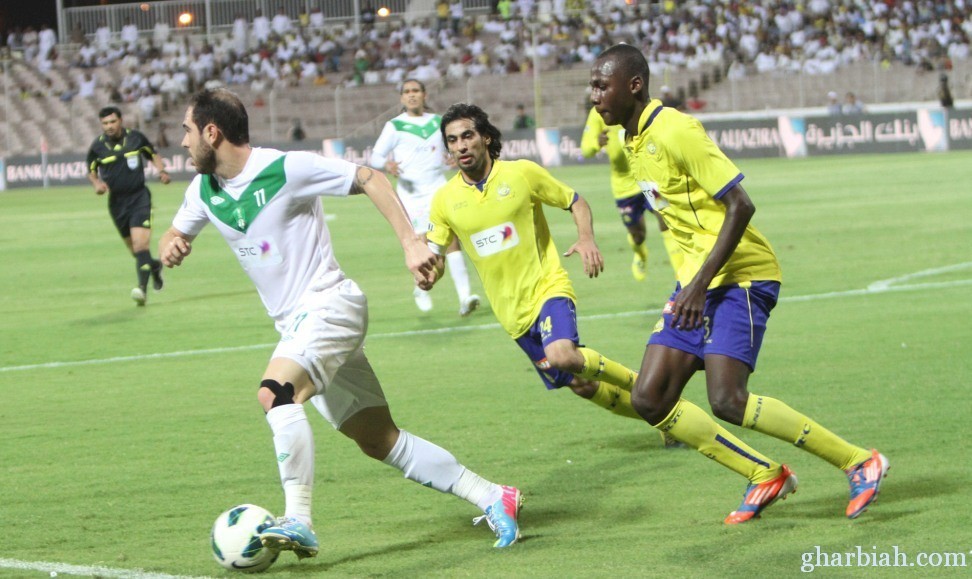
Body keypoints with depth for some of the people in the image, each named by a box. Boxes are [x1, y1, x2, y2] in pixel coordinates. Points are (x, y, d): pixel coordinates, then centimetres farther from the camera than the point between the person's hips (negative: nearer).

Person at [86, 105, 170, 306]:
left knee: (140, 242, -19)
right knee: (134, 248, 9)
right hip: (116, 201, 3)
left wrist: (161, 170, -4)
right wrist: (96, 183, -9)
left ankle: (142, 288, -24)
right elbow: (91, 172, 12)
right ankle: (154, 266, 40)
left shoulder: (136, 138, -2)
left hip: (139, 197, -3)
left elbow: (153, 155, 14)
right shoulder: (97, 147, -1)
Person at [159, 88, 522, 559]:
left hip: (328, 304, -8)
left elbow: (368, 179, -11)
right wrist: (170, 247, -4)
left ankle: (298, 521, -31)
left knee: (275, 392, -31)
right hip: (295, 325, 8)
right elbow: (174, 235, 21)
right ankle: (492, 498, 13)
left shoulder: (285, 168, -16)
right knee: (379, 440, 7)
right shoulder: (204, 190, 6)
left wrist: (410, 242, -19)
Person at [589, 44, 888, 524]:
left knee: (727, 400, -20)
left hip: (740, 276, -9)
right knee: (649, 399, -1)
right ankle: (764, 476, 8)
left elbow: (740, 205, -20)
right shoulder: (633, 141, 11)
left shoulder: (674, 132, -17)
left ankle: (859, 462, -6)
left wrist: (701, 283, -22)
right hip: (696, 282, 9)